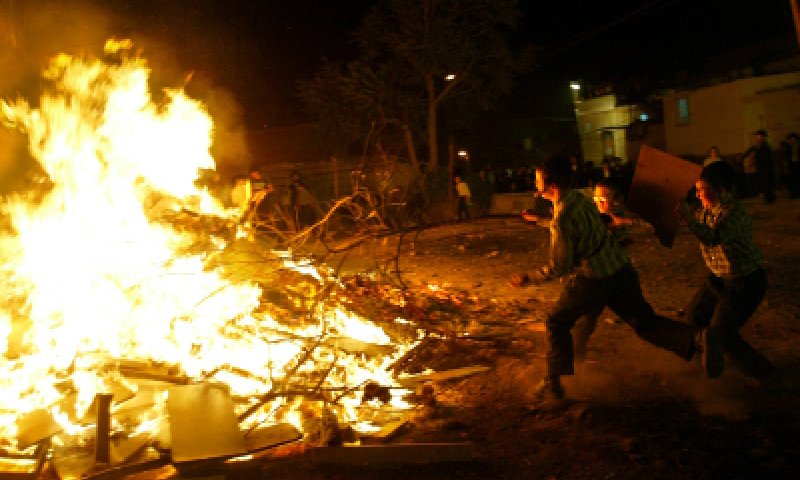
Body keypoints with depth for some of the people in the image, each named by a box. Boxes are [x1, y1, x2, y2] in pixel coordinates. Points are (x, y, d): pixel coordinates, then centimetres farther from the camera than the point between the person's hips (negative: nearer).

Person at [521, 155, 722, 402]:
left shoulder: (561, 221, -23)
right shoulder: (578, 197, 2)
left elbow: (559, 267, -17)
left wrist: (531, 278, -5)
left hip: (592, 280, -7)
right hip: (621, 269, 7)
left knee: (557, 322, 14)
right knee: (645, 323, 13)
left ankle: (553, 383, 18)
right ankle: (697, 338, -8)